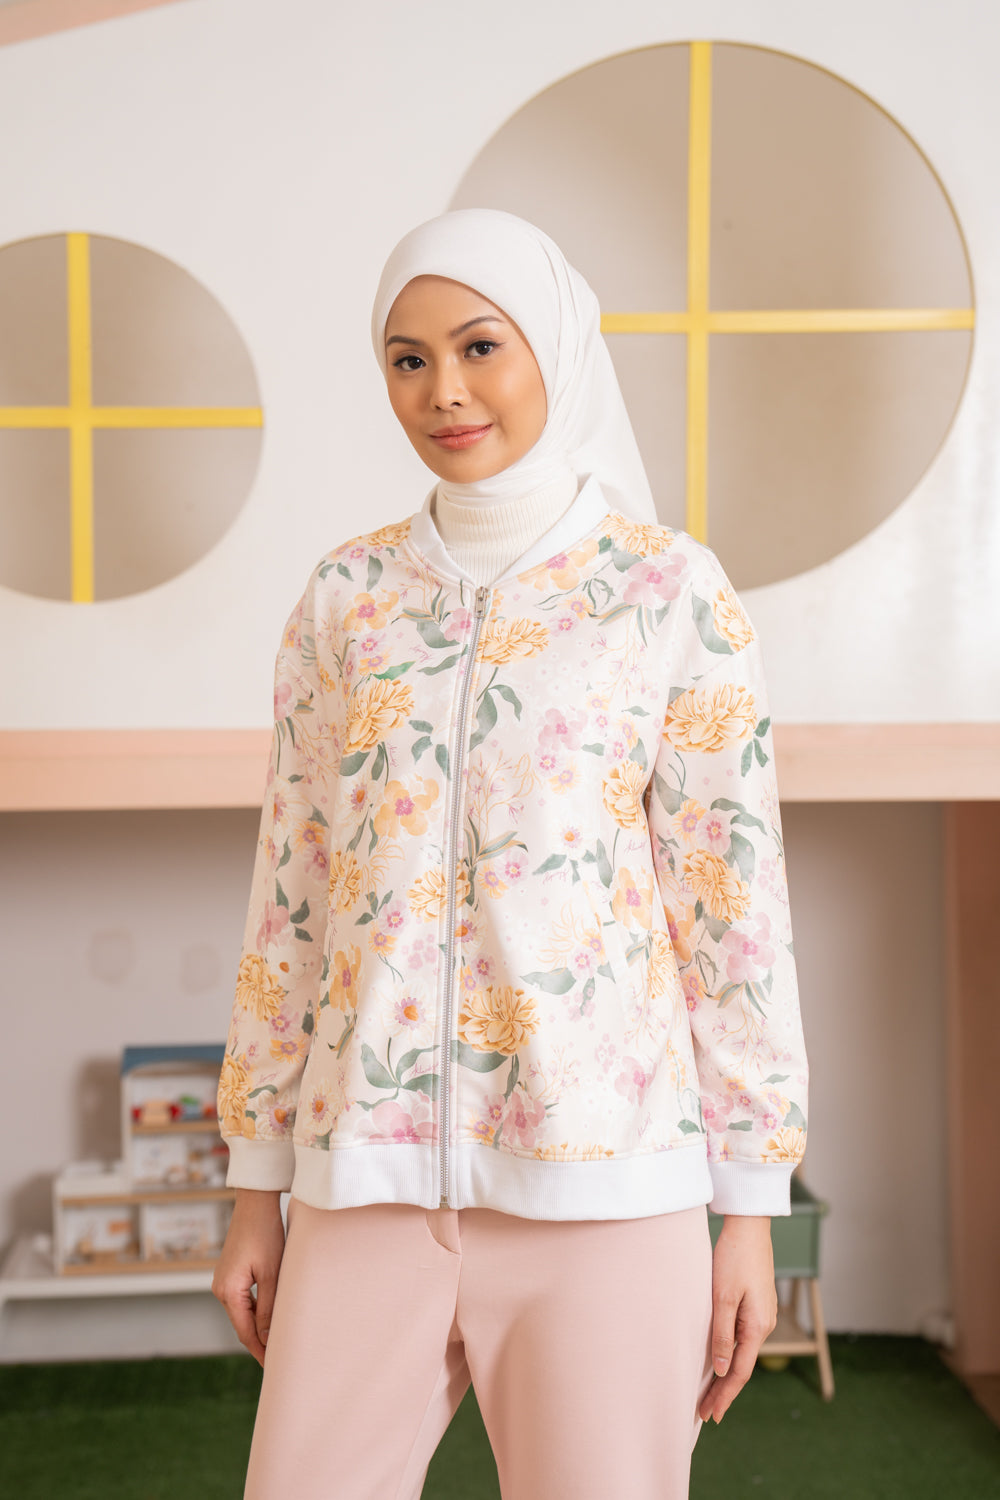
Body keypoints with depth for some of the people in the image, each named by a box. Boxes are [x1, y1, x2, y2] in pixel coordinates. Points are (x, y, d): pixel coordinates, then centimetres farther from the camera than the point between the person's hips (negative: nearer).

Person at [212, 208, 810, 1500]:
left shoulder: (673, 592, -1)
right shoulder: (347, 595, 7)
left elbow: (735, 902, -1)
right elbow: (289, 892, 9)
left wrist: (752, 1209, -1)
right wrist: (256, 1183, 10)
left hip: (604, 1182, -2)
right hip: (368, 1173, 3)